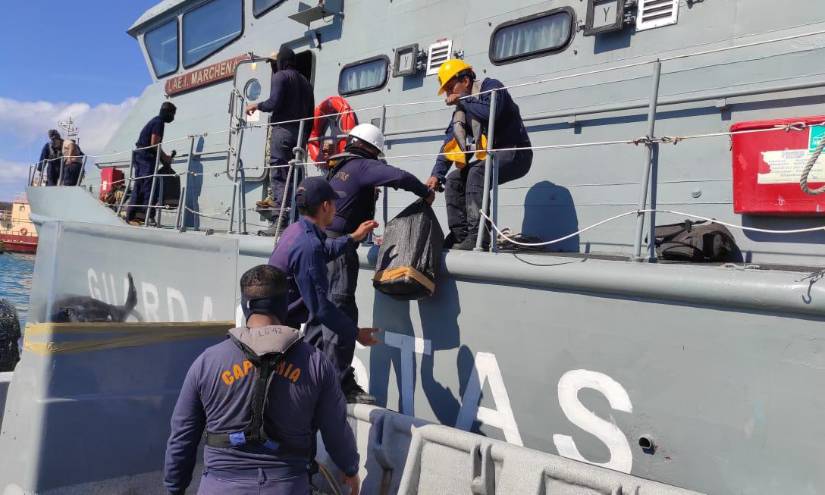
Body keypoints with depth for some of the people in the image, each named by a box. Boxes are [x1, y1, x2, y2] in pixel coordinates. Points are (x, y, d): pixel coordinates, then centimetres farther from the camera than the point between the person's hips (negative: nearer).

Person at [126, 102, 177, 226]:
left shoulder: (155, 121, 22)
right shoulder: (159, 122, -8)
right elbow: (154, 144, -15)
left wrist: (164, 157, 17)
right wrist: (165, 158, -6)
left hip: (140, 156, 10)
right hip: (146, 157, -10)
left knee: (139, 186, 7)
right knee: (150, 187, -12)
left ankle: (131, 216, 6)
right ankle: (149, 216, -16)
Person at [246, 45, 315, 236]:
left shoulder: (280, 76, 0)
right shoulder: (304, 81, 22)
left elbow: (274, 102, -13)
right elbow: (311, 112, 18)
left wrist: (256, 105, 5)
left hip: (282, 129, -7)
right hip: (300, 132, 7)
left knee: (279, 174, -9)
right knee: (296, 174, 7)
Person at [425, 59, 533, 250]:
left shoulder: (491, 87, -10)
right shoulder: (462, 107, 12)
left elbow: (490, 113, -32)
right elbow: (450, 142, 7)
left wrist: (462, 100, -18)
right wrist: (437, 174, -3)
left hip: (516, 154, -9)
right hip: (492, 156, 9)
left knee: (477, 173, -32)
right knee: (453, 181, 0)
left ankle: (477, 236, -34)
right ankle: (460, 235, 0)